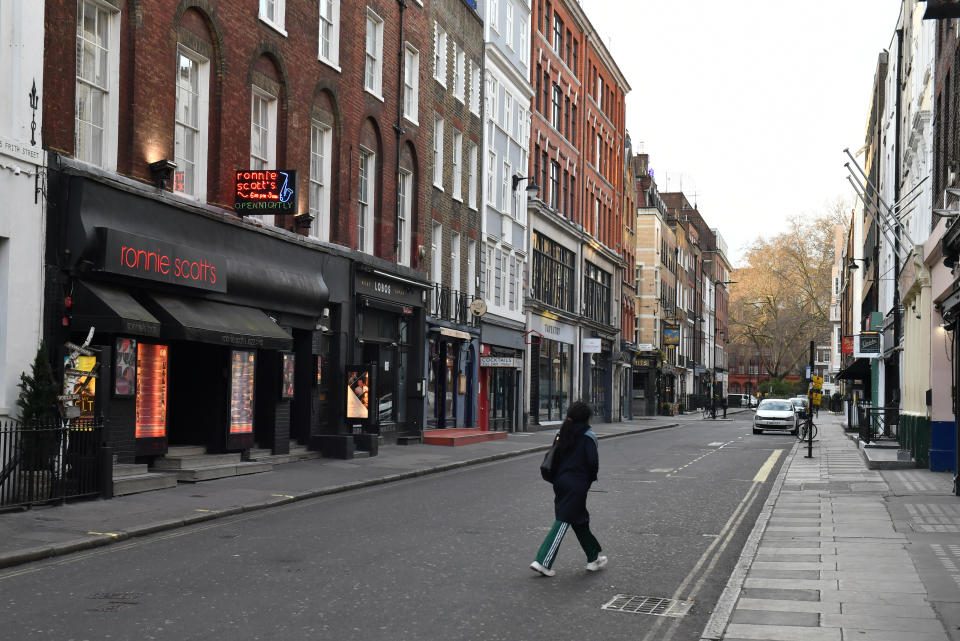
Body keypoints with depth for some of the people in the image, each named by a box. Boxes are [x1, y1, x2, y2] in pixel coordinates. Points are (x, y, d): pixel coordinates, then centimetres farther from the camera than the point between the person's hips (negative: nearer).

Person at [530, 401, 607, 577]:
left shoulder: (564, 433, 9)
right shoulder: (588, 436, -10)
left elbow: (555, 457, 9)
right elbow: (593, 461, -15)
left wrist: (557, 478, 14)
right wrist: (591, 478, 2)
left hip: (561, 482, 7)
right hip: (577, 485, -7)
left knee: (580, 520, 18)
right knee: (564, 521, -6)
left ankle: (594, 558, 29)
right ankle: (543, 561, -11)